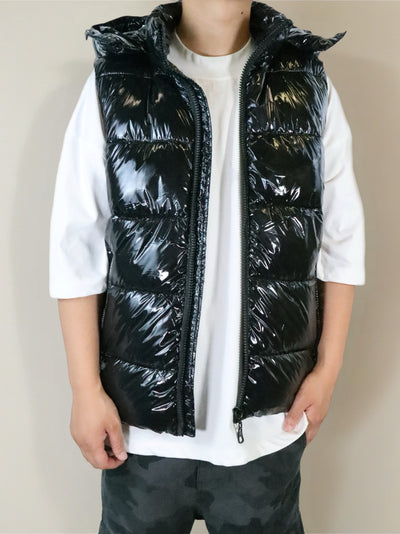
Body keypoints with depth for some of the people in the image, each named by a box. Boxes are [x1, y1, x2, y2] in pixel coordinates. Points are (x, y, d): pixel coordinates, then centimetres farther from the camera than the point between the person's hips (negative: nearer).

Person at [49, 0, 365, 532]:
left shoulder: (309, 84, 0)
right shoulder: (114, 81, -6)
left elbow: (341, 241, 2)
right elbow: (77, 252, -6)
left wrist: (328, 367, 1)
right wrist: (85, 388, -6)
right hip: (142, 413, -1)